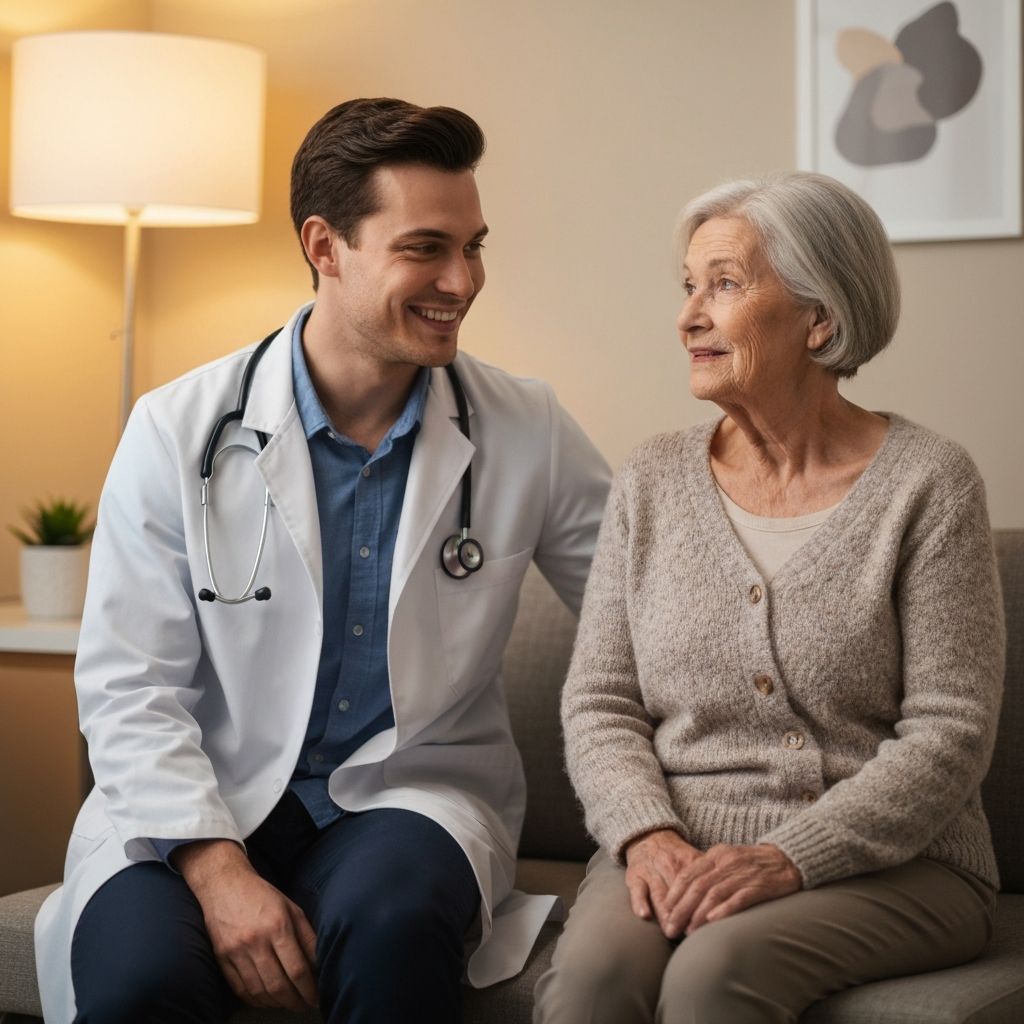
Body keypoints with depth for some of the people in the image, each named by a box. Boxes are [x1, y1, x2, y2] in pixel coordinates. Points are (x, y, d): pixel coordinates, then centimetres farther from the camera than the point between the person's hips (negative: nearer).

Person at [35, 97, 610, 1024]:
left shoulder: (528, 433, 2)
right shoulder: (180, 430, -2)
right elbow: (129, 686, -5)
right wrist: (216, 866, -18)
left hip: (412, 791, 1)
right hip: (198, 804, 0)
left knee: (391, 924, -34)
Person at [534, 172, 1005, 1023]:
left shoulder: (927, 484, -3)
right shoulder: (653, 482, 10)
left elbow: (949, 736, -8)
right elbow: (598, 704, 8)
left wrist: (787, 858, -18)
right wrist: (647, 834, -11)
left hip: (886, 860, -2)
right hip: (676, 847, 3)